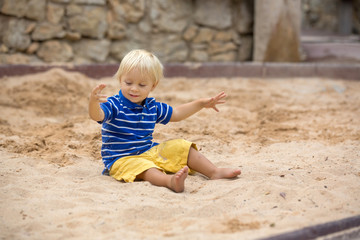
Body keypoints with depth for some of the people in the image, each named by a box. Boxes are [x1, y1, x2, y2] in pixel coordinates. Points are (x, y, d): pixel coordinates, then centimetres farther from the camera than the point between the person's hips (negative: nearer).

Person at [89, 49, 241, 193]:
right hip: (122, 159, -7)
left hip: (149, 152, 7)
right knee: (143, 167, -38)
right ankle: (170, 181, -66)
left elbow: (175, 114, 22)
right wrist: (93, 101, -55)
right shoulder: (114, 105, -12)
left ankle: (214, 172, -4)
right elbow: (96, 116, -32)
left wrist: (202, 103, 19)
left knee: (181, 147, 0)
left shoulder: (153, 107, 8)